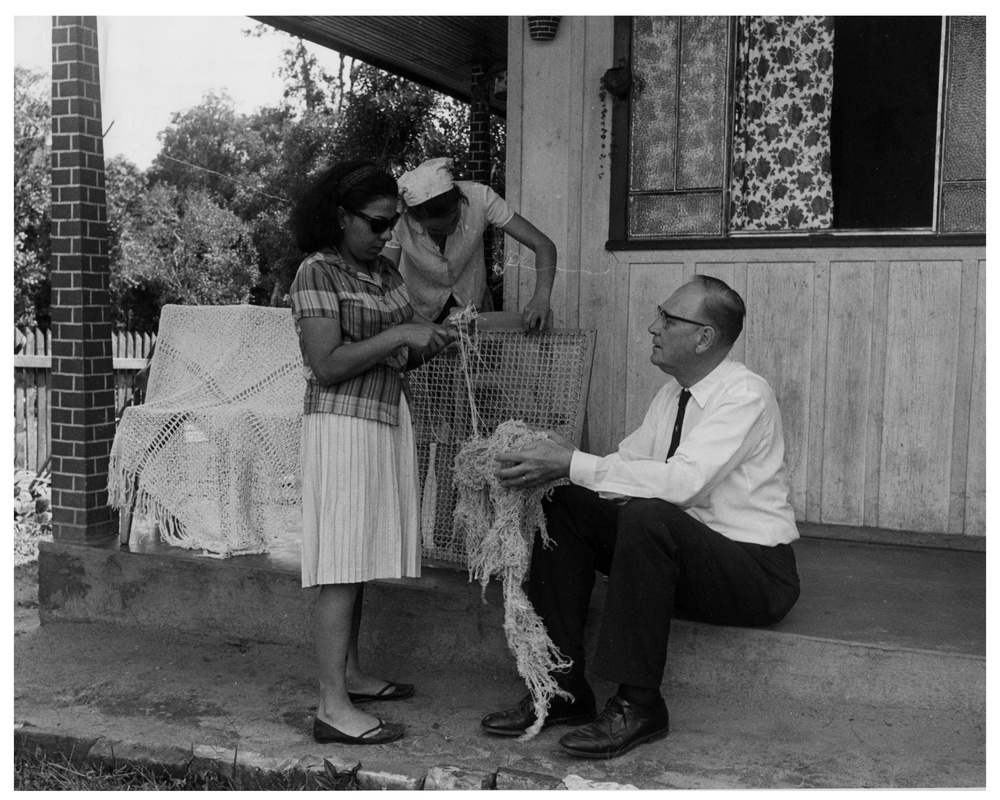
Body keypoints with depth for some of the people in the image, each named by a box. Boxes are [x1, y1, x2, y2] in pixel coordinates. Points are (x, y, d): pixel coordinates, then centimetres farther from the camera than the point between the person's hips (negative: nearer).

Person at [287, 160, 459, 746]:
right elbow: (326, 366, -18)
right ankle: (333, 707, -4)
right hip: (343, 425, -8)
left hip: (388, 419, 8)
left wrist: (427, 345, 0)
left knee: (361, 560, 13)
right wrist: (399, 335, -20)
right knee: (343, 565, -8)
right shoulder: (318, 274, -10)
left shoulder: (386, 272, 13)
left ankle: (350, 674, 24)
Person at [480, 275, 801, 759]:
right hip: (679, 548, 8)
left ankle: (638, 705, -23)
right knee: (563, 508, -7)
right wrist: (553, 465, -14)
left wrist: (574, 464, -34)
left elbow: (683, 480, -32)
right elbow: (628, 461, 3)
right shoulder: (674, 392, 7)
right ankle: (562, 691, -5)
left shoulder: (746, 395, -19)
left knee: (648, 516, -36)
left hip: (756, 568, -8)